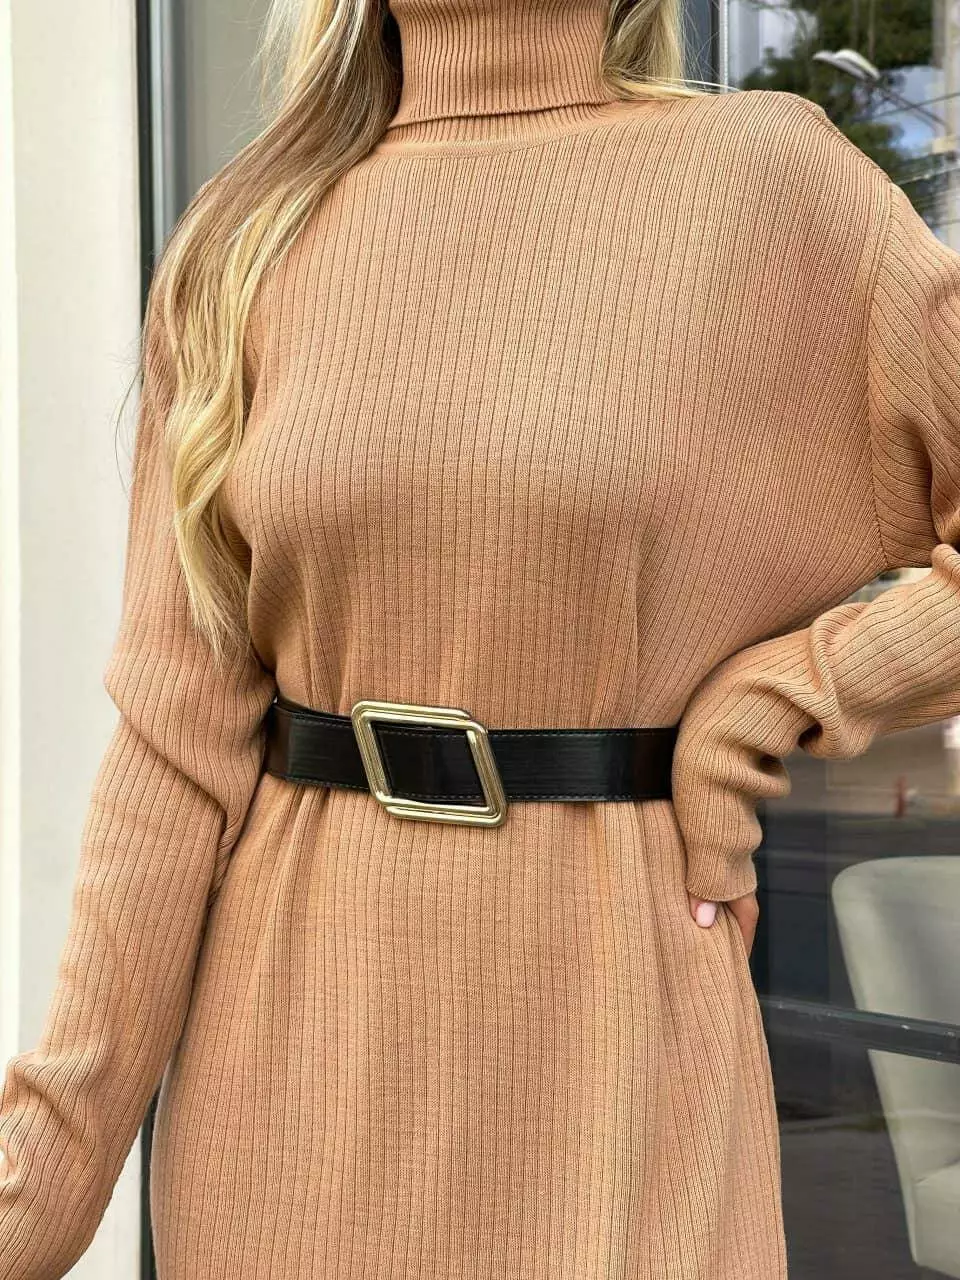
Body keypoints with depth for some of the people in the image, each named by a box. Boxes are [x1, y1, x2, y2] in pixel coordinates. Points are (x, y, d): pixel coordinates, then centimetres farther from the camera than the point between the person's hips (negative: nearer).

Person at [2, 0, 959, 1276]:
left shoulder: (769, 177, -4)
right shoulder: (248, 243, 2)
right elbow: (180, 727, -1)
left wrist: (791, 687, -9)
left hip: (606, 1025, -2)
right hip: (296, 1026, 2)